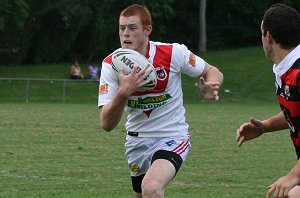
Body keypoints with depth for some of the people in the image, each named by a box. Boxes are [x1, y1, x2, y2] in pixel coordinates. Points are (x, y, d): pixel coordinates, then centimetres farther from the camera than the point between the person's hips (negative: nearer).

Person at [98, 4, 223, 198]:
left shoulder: (173, 53, -17)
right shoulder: (111, 64, -12)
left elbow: (213, 72, -1)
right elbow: (107, 124, -19)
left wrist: (210, 88, -26)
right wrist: (123, 92, -39)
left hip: (172, 137, -4)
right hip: (137, 141, 4)